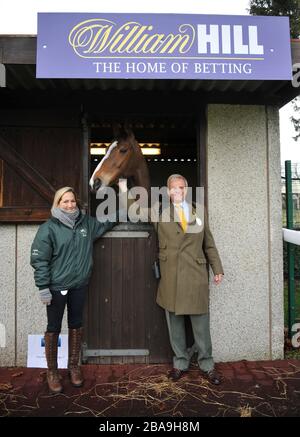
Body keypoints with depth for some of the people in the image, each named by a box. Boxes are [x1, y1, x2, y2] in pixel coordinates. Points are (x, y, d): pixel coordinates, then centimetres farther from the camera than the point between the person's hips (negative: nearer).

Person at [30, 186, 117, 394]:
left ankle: (74, 366, 35)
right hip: (56, 287, -4)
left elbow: (108, 223, 19)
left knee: (76, 325, 16)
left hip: (80, 285, 4)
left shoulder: (87, 223, 2)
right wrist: (43, 288, -13)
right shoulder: (48, 228, -11)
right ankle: (52, 371, 28)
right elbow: (39, 260, -11)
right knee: (54, 328, 9)